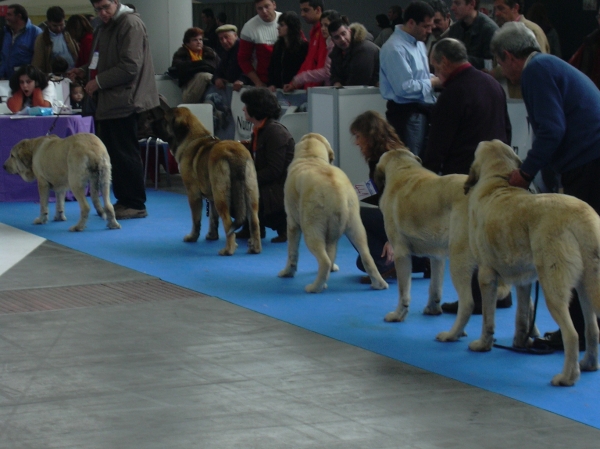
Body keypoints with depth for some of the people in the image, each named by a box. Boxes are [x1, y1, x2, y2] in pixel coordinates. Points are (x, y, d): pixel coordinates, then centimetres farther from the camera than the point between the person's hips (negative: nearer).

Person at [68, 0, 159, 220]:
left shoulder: (130, 24, -13)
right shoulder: (106, 26, 18)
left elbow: (130, 67, -19)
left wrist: (99, 82, -14)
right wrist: (85, 71, 13)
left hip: (124, 100, -9)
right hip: (108, 102, 9)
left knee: (125, 154, -6)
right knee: (113, 152, 11)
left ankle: (135, 204, -1)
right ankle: (123, 200, 18)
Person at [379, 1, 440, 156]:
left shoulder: (418, 43, 13)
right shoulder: (395, 49, -19)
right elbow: (404, 88, -23)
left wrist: (436, 78, 4)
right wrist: (433, 82, -13)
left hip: (423, 109, 10)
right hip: (406, 113, -10)